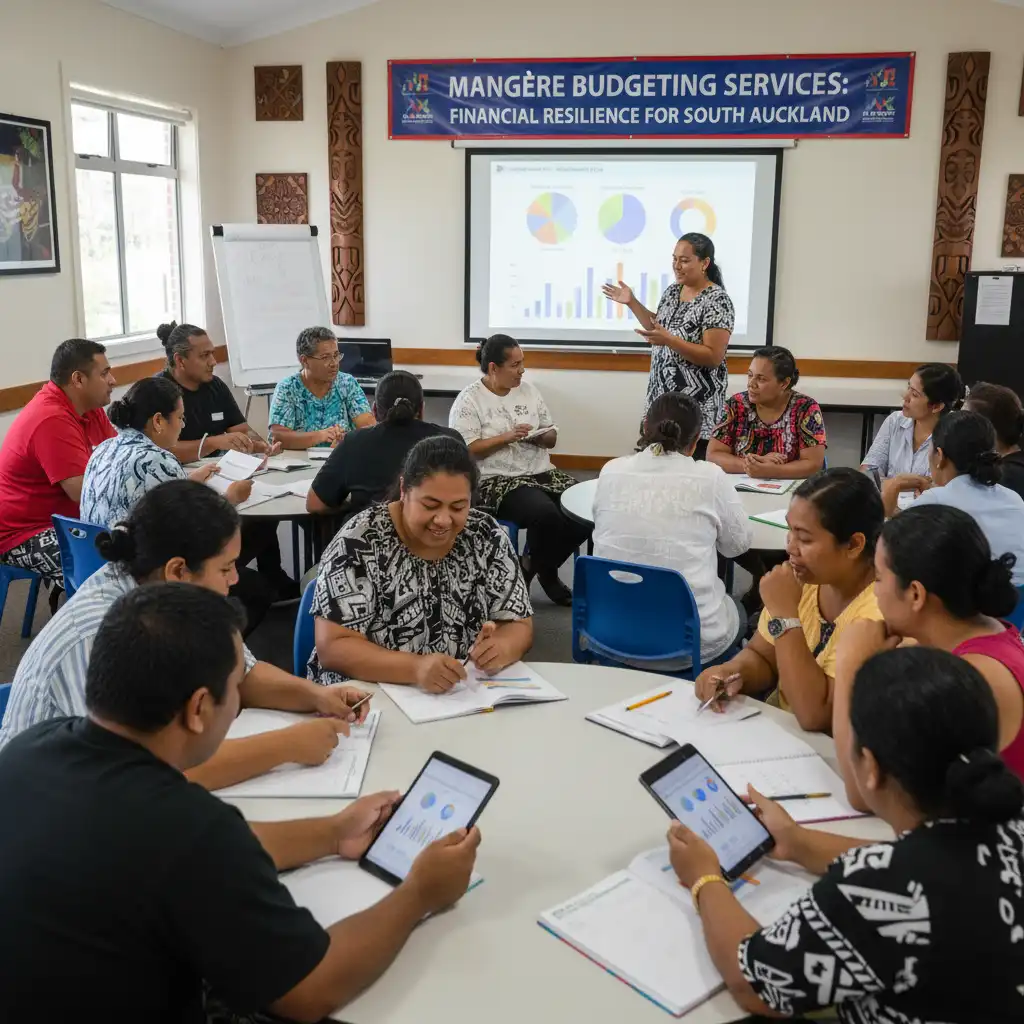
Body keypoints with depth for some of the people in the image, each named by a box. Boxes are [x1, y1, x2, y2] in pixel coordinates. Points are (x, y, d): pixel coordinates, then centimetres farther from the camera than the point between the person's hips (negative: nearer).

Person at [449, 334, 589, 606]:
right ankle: (544, 571, -1)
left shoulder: (528, 390, 12)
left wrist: (539, 437, -7)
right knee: (546, 514, -33)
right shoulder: (469, 400, -5)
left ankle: (534, 566, 5)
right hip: (498, 480, -6)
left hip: (542, 472, 7)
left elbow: (552, 437, 16)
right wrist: (506, 437, -18)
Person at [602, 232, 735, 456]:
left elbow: (714, 357, -21)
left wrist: (670, 341, -29)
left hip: (695, 405, -7)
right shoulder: (672, 291, 8)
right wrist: (632, 302, 10)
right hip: (663, 397, 7)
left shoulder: (717, 301, -15)